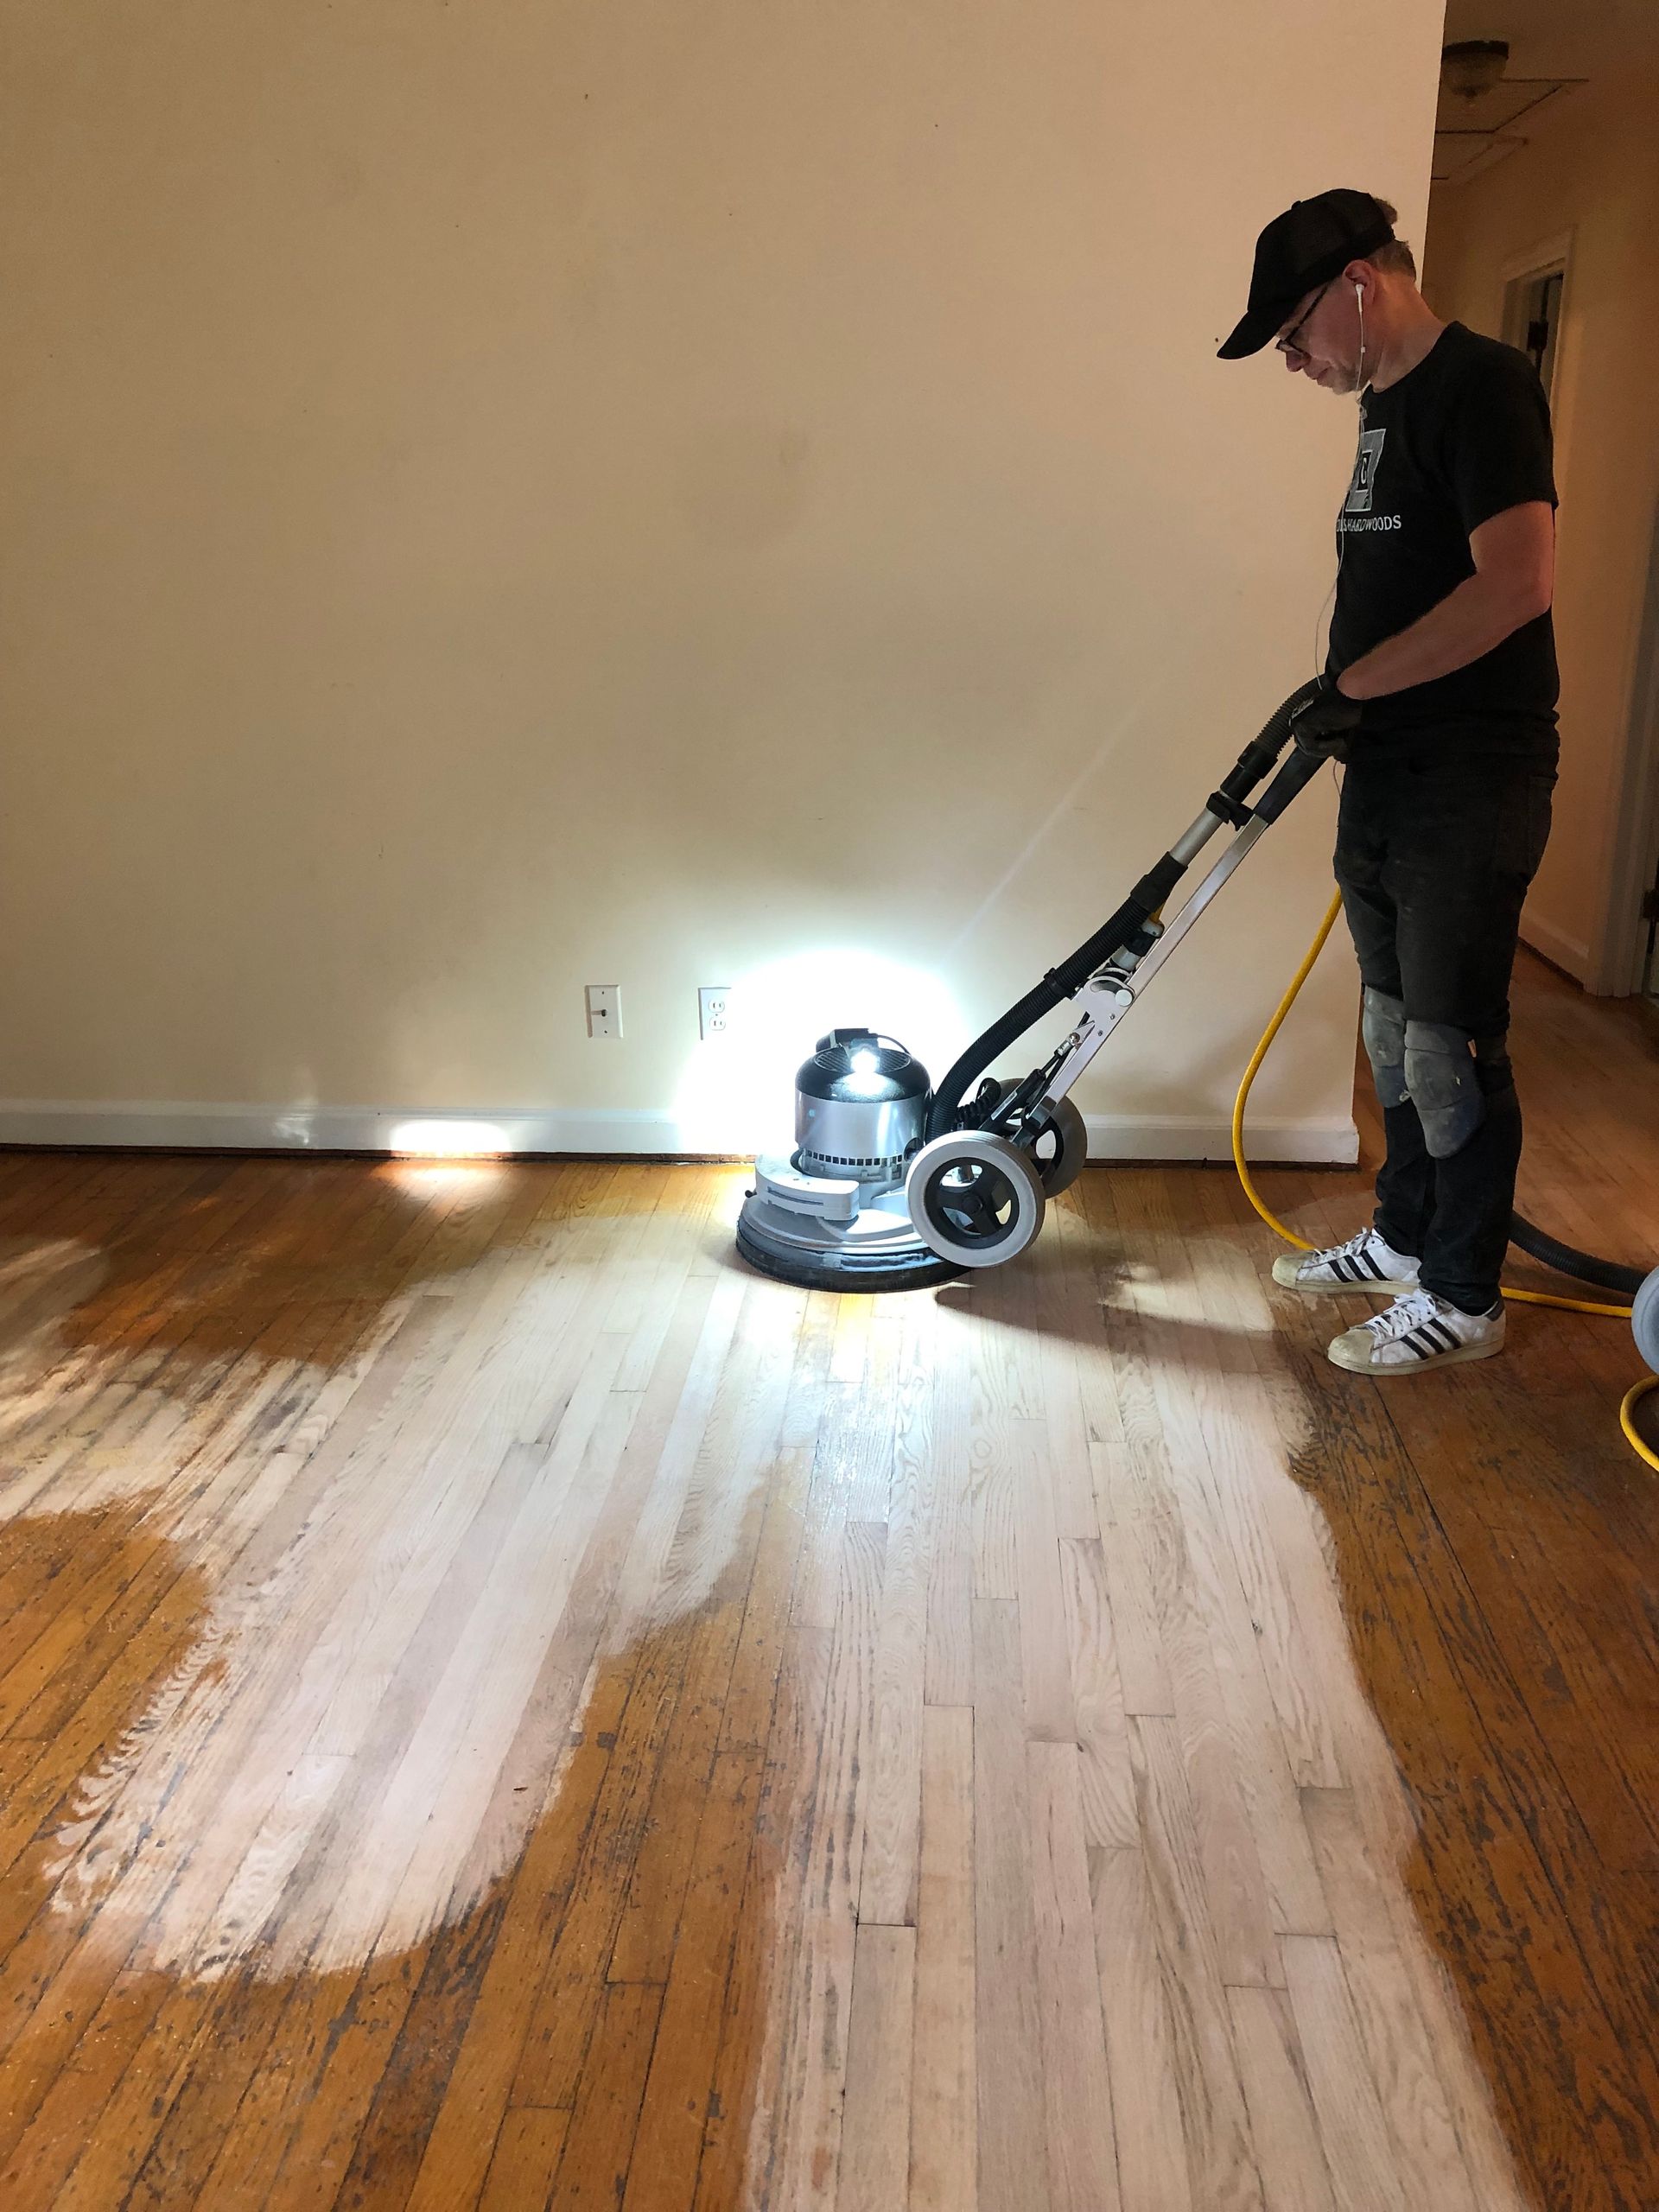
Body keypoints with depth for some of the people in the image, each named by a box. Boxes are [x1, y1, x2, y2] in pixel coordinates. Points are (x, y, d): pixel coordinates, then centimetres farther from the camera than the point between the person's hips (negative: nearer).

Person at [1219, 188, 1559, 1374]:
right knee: (1395, 1029, 17)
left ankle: (1465, 1297, 13)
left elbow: (1517, 582, -25)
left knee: (1450, 1043, -1)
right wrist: (1346, 700, 8)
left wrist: (1353, 682, -18)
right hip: (1387, 770, 9)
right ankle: (1405, 1238, 33)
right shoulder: (1391, 401, 15)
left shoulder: (1482, 385, -14)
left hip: (1471, 784, -9)